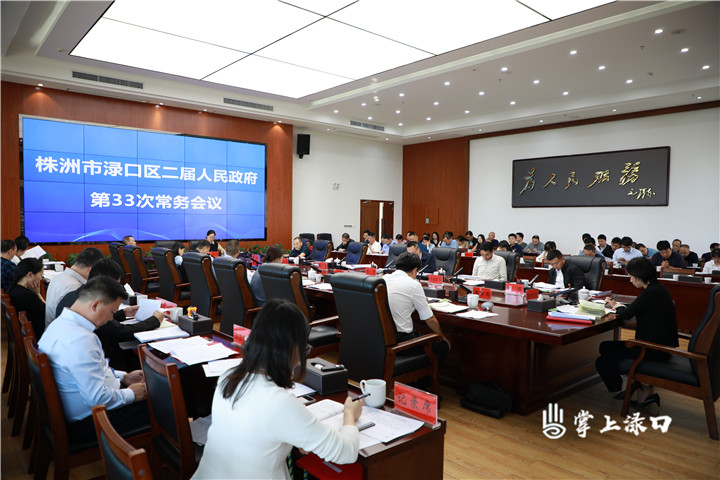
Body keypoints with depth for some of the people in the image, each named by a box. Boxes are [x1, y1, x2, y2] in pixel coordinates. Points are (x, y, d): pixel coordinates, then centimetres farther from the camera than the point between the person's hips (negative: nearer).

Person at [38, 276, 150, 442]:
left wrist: (123, 377, 12)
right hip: (85, 423, -10)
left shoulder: (60, 323, 4)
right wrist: (130, 394, -12)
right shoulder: (81, 340, -31)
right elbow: (97, 397, -29)